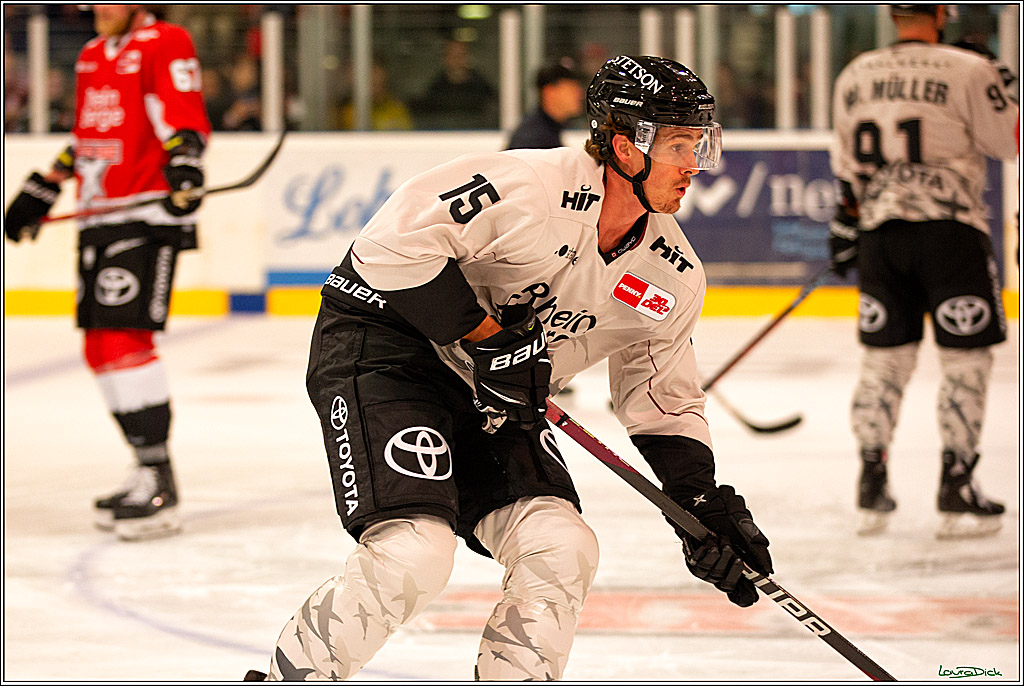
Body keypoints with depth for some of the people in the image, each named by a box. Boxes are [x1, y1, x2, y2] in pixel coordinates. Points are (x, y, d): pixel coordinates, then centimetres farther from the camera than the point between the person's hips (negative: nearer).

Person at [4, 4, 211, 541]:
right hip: (97, 217, 9)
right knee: (100, 349, 9)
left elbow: (185, 122, -17)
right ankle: (148, 472, 17)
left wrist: (185, 165, -34)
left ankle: (160, 488, -15)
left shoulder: (165, 45, -6)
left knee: (123, 339, -17)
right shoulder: (91, 56, 20)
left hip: (146, 218, -9)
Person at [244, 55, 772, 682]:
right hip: (382, 343, -7)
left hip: (496, 393, 7)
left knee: (563, 552, -11)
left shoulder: (674, 279, -2)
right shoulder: (533, 189, -25)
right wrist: (485, 336, -23)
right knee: (414, 555, -23)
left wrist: (703, 500, -5)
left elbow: (664, 402, 8)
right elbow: (398, 237, -25)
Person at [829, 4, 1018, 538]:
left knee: (884, 355, 12)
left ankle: (871, 492, 12)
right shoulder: (967, 71, -10)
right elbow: (1010, 141, -2)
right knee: (965, 358, 3)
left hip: (880, 230, 5)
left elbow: (847, 167, 14)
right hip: (949, 228, -5)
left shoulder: (855, 75, 7)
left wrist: (845, 230, 23)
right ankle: (956, 493, 1)